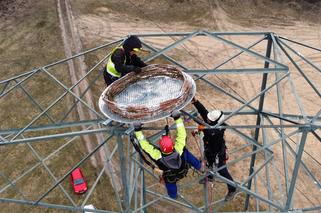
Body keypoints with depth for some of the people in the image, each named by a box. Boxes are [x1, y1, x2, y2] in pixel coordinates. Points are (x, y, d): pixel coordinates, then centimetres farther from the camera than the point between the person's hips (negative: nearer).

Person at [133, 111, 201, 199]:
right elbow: (182, 135, -32)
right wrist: (178, 118, -33)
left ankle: (173, 196, 61)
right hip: (184, 171, 1)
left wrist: (138, 131, -32)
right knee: (185, 151, 16)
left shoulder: (158, 157, -43)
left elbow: (145, 145, -35)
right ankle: (198, 166, 36)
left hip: (170, 177, 0)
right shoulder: (179, 150, -42)